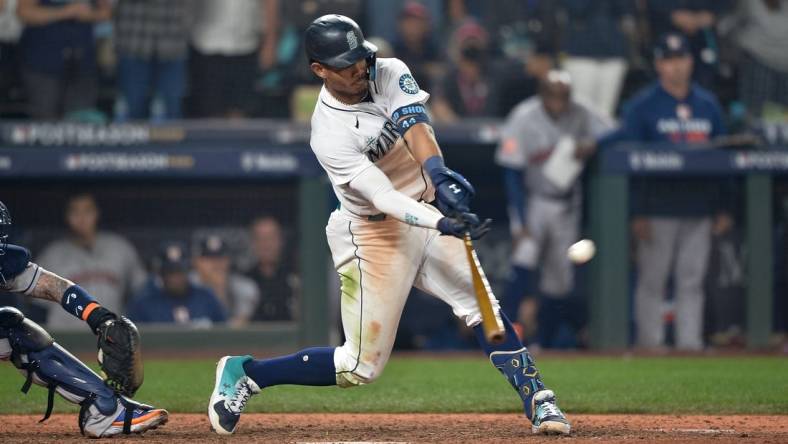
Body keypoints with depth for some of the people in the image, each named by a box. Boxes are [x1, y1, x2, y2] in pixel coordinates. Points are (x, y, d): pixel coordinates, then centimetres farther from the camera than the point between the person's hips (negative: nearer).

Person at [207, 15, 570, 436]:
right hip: (375, 235, -6)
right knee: (361, 366, -5)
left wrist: (438, 173, -45)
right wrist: (445, 225, -45)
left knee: (482, 304, -9)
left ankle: (537, 401, -2)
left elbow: (415, 124, -25)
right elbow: (384, 199, -31)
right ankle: (244, 374, 9)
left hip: (426, 214, 6)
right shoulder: (330, 135, -24)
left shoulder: (390, 73, -7)